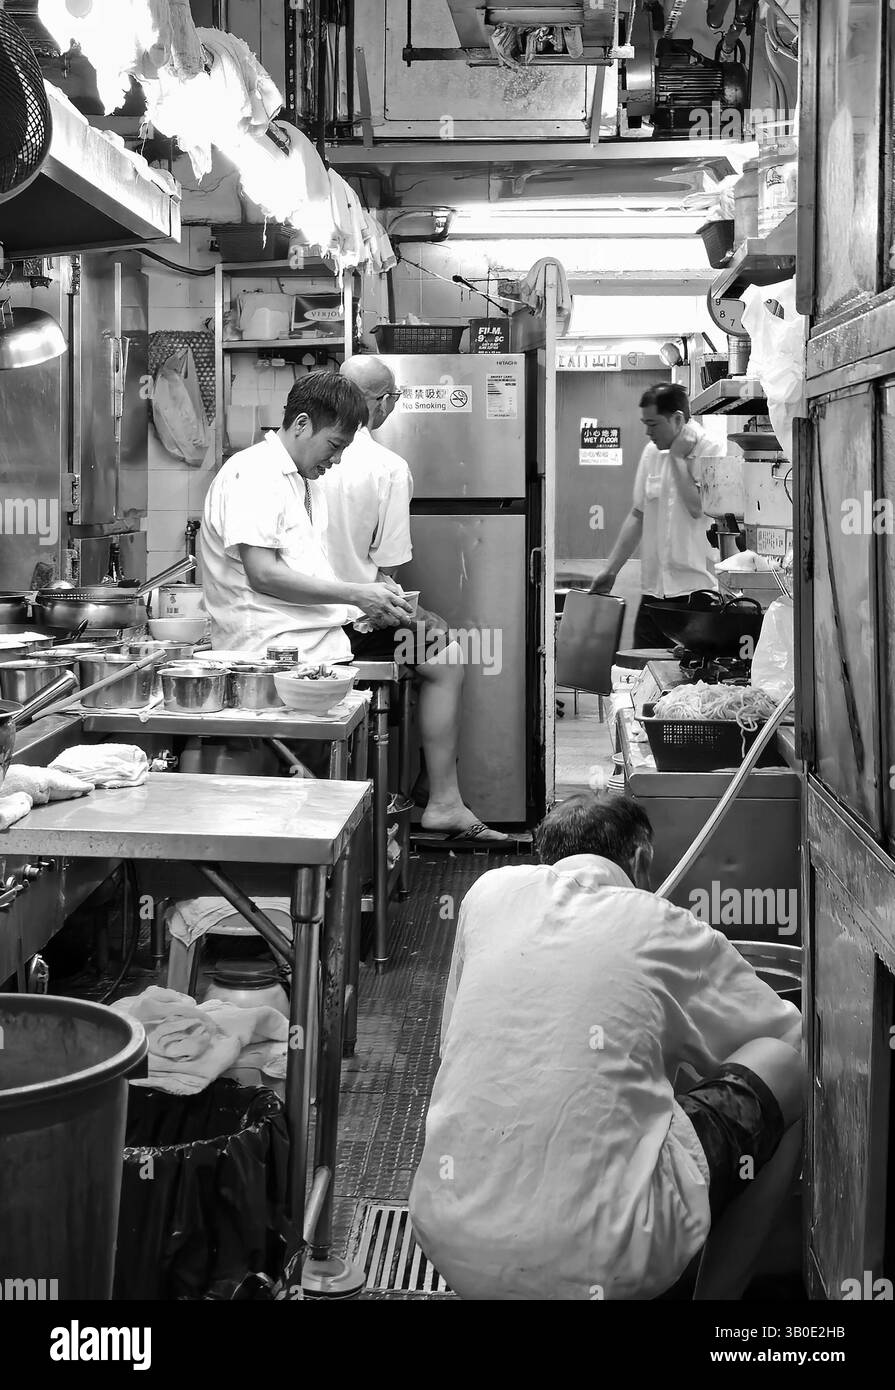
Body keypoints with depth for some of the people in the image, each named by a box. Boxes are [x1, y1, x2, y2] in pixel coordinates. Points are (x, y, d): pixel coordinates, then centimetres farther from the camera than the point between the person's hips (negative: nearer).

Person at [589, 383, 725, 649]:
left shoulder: (713, 451, -6)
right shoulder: (652, 452, 12)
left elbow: (699, 507, -18)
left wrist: (678, 457, -10)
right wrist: (610, 569, 15)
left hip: (696, 589, -6)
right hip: (654, 590, 6)